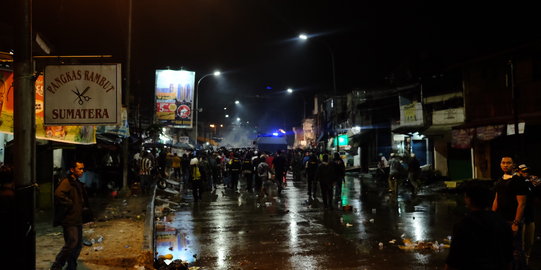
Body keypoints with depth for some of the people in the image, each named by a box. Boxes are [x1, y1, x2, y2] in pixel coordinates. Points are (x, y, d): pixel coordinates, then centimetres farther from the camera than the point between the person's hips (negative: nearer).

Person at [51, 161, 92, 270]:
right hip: (69, 220, -9)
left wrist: (84, 208, 15)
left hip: (78, 220, 9)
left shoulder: (78, 183, 17)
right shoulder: (66, 182, -12)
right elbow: (58, 194, -31)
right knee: (71, 244, -10)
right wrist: (69, 204, -21)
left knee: (78, 245, 12)